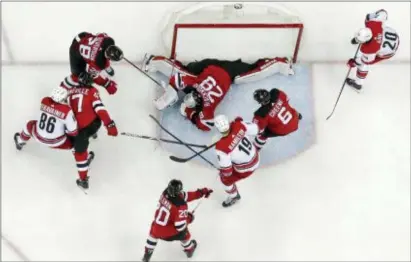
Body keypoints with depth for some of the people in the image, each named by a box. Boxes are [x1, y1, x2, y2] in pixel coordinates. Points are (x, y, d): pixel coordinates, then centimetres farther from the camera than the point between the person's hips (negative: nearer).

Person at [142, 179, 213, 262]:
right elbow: (180, 226, -28)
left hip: (156, 229, 4)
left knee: (153, 233, 39)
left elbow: (184, 195, 0)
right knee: (184, 233, 28)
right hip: (168, 233, -4)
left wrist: (202, 192, 1)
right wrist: (188, 218, -8)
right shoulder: (180, 206, -30)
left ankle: (147, 255, 55)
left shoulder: (166, 192, -12)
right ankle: (189, 249, 56)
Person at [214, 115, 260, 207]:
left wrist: (223, 174, -2)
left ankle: (234, 197, 47)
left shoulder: (221, 146, -36)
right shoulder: (238, 125, -26)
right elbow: (255, 129, -6)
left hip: (245, 168, -6)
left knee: (225, 179, 19)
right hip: (255, 158, 6)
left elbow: (226, 169, -25)